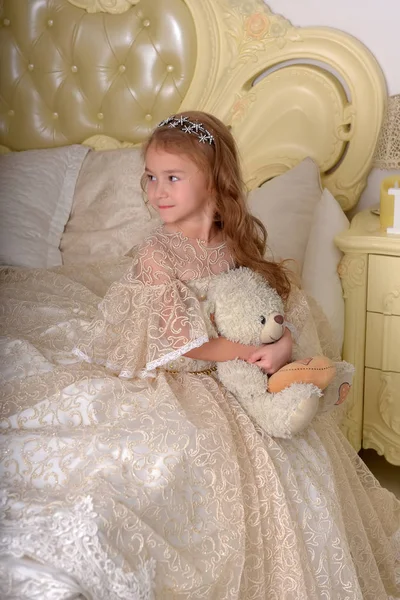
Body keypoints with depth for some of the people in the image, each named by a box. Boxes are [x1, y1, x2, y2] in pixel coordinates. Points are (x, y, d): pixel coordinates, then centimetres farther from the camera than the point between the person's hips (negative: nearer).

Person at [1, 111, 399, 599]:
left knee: (300, 445, -3)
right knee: (192, 446, -27)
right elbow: (182, 343, -17)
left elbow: (284, 307, 3)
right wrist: (252, 354, -20)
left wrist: (283, 346, -18)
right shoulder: (157, 253, -12)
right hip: (173, 380, -4)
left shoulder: (236, 245, 1)